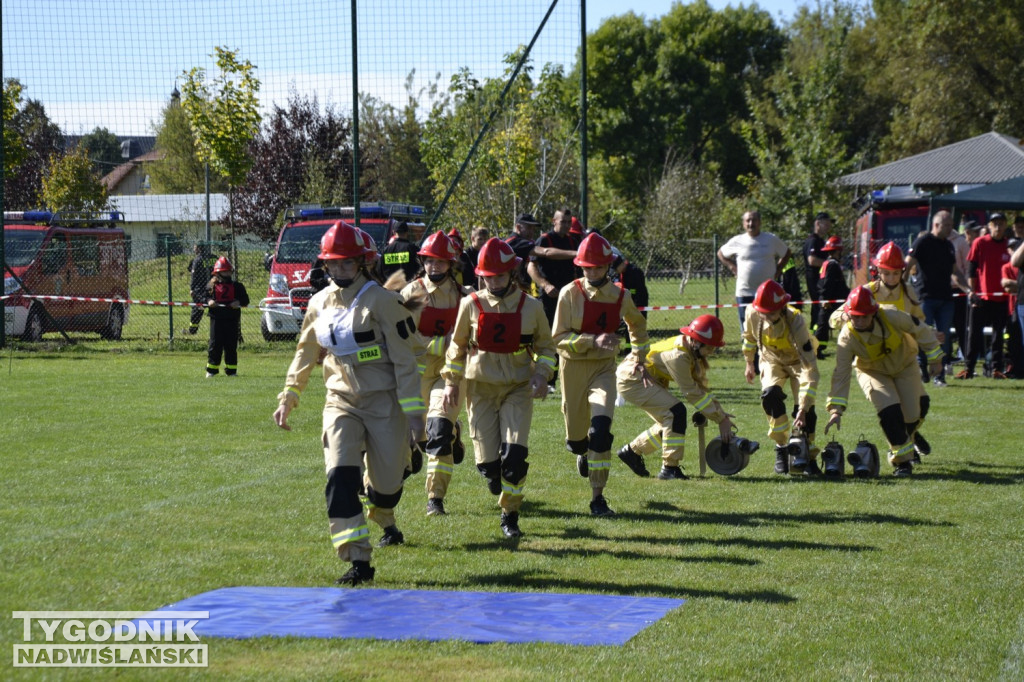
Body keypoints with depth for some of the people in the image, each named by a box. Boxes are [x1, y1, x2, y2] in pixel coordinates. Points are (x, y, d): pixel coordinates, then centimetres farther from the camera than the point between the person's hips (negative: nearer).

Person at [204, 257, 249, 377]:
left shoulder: (237, 286, 7)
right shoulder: (211, 285, 6)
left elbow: (245, 299, 7)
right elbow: (204, 296, 9)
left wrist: (239, 302, -13)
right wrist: (208, 302, -12)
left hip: (232, 319, 1)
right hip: (216, 319, -1)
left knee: (231, 345, 4)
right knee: (215, 345, 1)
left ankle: (231, 370, 11)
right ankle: (211, 369, 8)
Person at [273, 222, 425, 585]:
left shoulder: (381, 300, -10)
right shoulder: (320, 303, 7)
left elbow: (404, 359, -10)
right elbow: (305, 354, 19)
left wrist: (413, 411, -12)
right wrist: (288, 399, 13)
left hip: (384, 403, -3)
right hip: (341, 402, 3)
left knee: (387, 480, 7)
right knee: (340, 479, -16)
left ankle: (385, 522, 44)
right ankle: (358, 560, -16)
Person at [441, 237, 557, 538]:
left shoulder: (531, 307, -1)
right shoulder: (471, 305, -1)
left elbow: (546, 346, 13)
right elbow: (457, 345, 12)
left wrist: (541, 374, -4)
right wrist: (451, 383, 9)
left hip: (518, 389, 0)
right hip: (481, 388, 0)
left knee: (514, 455, -15)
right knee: (488, 461, -3)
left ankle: (510, 515, 4)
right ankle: (493, 476, 37)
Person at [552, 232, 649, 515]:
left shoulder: (620, 296, -1)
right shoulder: (570, 293, -10)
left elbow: (637, 324, 21)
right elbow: (559, 337, -13)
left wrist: (639, 355, 20)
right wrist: (593, 341, -25)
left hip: (604, 368, 1)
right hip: (573, 367, -1)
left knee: (600, 429, -20)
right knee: (576, 437, 9)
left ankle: (597, 497, -14)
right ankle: (583, 452, 50)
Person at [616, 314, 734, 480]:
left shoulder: (694, 352, -2)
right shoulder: (678, 356, -31)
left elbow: (701, 384, 4)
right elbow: (691, 392, -27)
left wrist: (719, 411, -7)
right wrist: (720, 419, -23)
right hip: (630, 378, -10)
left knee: (670, 422, 9)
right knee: (676, 412, -20)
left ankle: (631, 451, 26)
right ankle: (669, 468, -14)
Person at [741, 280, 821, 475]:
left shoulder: (795, 322, -40)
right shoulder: (753, 314, -29)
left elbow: (810, 369, -42)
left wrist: (803, 409, -47)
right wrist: (749, 363, 11)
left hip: (798, 359, -2)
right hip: (772, 359, 2)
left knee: (804, 408, -19)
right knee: (770, 395, -26)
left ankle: (808, 457, 1)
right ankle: (782, 448, -9)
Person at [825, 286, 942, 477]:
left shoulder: (892, 318, -32)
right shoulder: (847, 337, -29)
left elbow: (922, 331, -14)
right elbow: (841, 374, -28)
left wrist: (934, 358, -5)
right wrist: (836, 409, -35)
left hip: (904, 365, 1)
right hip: (873, 372, -1)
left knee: (912, 414, -1)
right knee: (890, 412, -22)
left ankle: (905, 441, 34)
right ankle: (902, 461, -5)